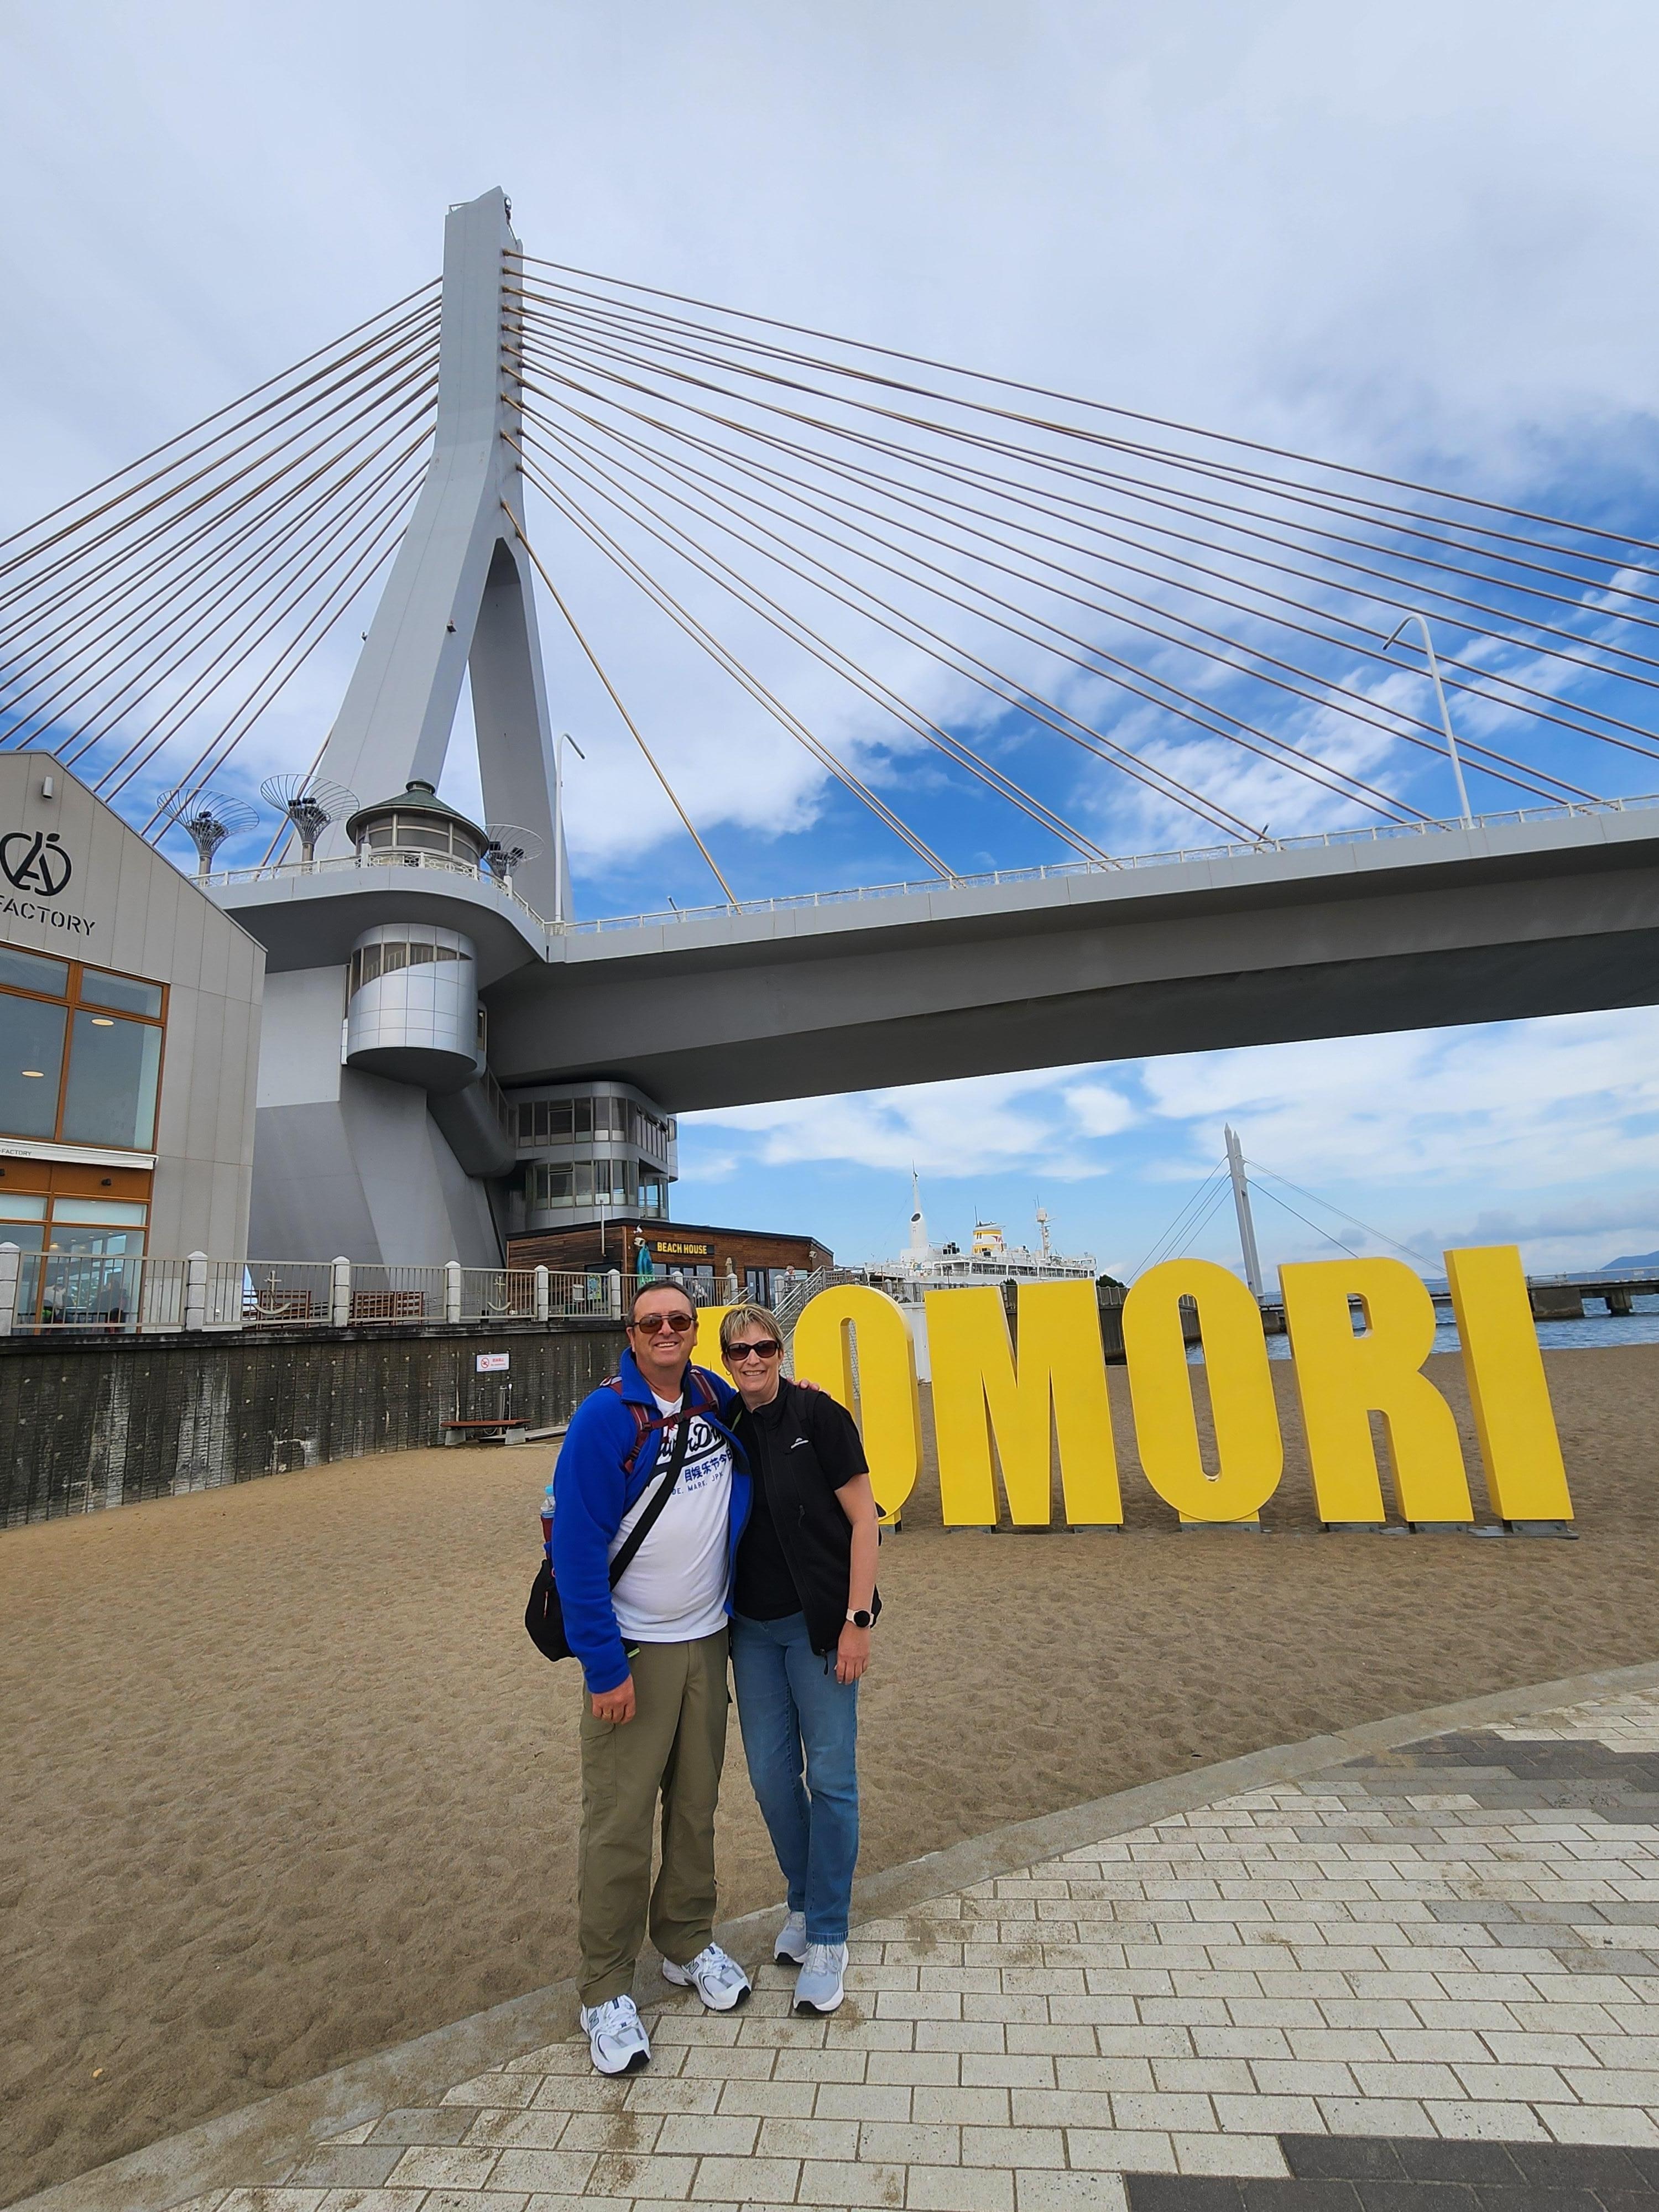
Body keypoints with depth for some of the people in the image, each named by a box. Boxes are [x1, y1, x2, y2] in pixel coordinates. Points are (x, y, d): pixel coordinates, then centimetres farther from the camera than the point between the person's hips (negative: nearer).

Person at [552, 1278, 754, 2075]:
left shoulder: (713, 1396, -1)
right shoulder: (604, 1417, -17)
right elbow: (576, 1546, -16)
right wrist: (603, 1667, -16)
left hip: (708, 1638, 5)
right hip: (632, 1648, -5)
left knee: (696, 1806, 18)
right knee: (619, 1822, 4)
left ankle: (687, 1944, 39)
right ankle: (605, 1993, 25)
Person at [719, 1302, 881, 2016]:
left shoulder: (817, 1415, -13)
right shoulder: (726, 1429, 1)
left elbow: (863, 1518, -12)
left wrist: (856, 1621, -13)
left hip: (818, 1622, -4)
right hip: (753, 1626, 5)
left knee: (830, 1777, 5)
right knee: (770, 1775, 14)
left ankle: (827, 1936, 25)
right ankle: (804, 1902, 38)